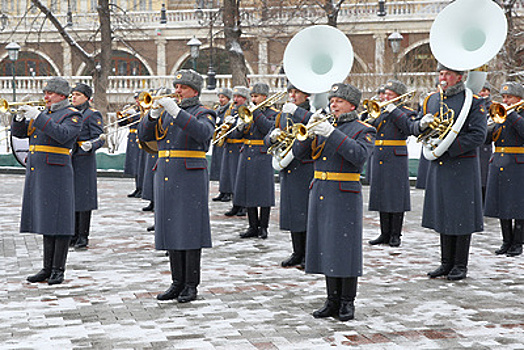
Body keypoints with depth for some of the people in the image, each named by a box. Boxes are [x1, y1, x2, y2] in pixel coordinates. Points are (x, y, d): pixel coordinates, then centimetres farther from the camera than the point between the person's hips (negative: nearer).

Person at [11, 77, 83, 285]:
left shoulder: (72, 116, -3)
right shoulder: (43, 113, 19)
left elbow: (62, 135, -22)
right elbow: (19, 133, 16)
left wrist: (38, 117, -23)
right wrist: (21, 117, -4)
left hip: (57, 174, -7)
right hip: (36, 173, 7)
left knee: (59, 222, -5)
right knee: (45, 222, 10)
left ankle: (58, 270, 0)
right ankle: (47, 268, 15)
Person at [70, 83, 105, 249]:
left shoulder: (93, 114, -5)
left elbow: (100, 138, -12)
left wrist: (90, 145, -31)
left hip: (84, 161, -7)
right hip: (68, 161, 7)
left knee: (83, 198, -4)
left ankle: (83, 237, 2)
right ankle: (73, 235, 16)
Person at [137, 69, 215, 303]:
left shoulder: (203, 114, 0)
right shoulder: (166, 112, 17)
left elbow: (204, 133, -23)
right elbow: (144, 135, 8)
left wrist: (176, 112, -28)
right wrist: (154, 114, -10)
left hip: (190, 180, -6)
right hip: (165, 178, 6)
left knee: (190, 231, -5)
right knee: (171, 230, 7)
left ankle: (191, 286, 1)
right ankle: (177, 283, 14)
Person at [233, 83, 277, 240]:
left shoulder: (273, 114, 0)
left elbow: (268, 129, -20)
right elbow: (236, 135, 9)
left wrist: (256, 111, -18)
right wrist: (240, 127, -12)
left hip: (263, 157, -5)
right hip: (246, 155, 5)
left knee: (264, 193, -2)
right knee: (249, 193, 5)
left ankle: (263, 227, 6)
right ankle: (253, 226, 12)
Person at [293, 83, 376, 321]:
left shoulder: (363, 130, 0)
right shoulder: (324, 125, 16)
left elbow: (359, 156, -20)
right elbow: (299, 153, 9)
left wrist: (332, 134, -24)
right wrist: (309, 131, -9)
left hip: (345, 196, -5)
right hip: (320, 194, 5)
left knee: (345, 248, -3)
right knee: (326, 248, 8)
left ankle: (347, 303, 7)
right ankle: (333, 301, 16)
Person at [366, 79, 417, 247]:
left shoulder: (407, 112, 0)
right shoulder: (380, 110, 16)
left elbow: (409, 129, -20)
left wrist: (394, 111, -17)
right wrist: (370, 119, -7)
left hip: (396, 160, -5)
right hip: (379, 158, 5)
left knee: (396, 196, -4)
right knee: (382, 196, 7)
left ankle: (395, 235, 3)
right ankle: (385, 233, 14)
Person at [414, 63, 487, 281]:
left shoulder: (473, 102, -5)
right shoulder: (431, 100, 12)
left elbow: (478, 135, -12)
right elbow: (415, 129, 14)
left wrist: (448, 147, -18)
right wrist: (422, 124, -10)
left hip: (462, 167, -5)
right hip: (438, 166, 5)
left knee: (462, 215, -1)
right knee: (443, 214, 10)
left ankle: (460, 266, 8)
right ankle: (446, 263, 19)